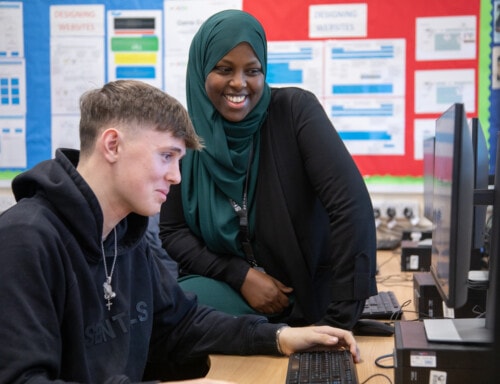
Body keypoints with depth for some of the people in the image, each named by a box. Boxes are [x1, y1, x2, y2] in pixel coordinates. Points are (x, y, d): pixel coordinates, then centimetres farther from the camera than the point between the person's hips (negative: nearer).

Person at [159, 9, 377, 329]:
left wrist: (340, 319, -24)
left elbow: (352, 205, -21)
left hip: (304, 295, -3)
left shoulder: (295, 110, -13)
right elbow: (171, 231, 2)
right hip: (225, 289, 4)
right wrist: (241, 275, -12)